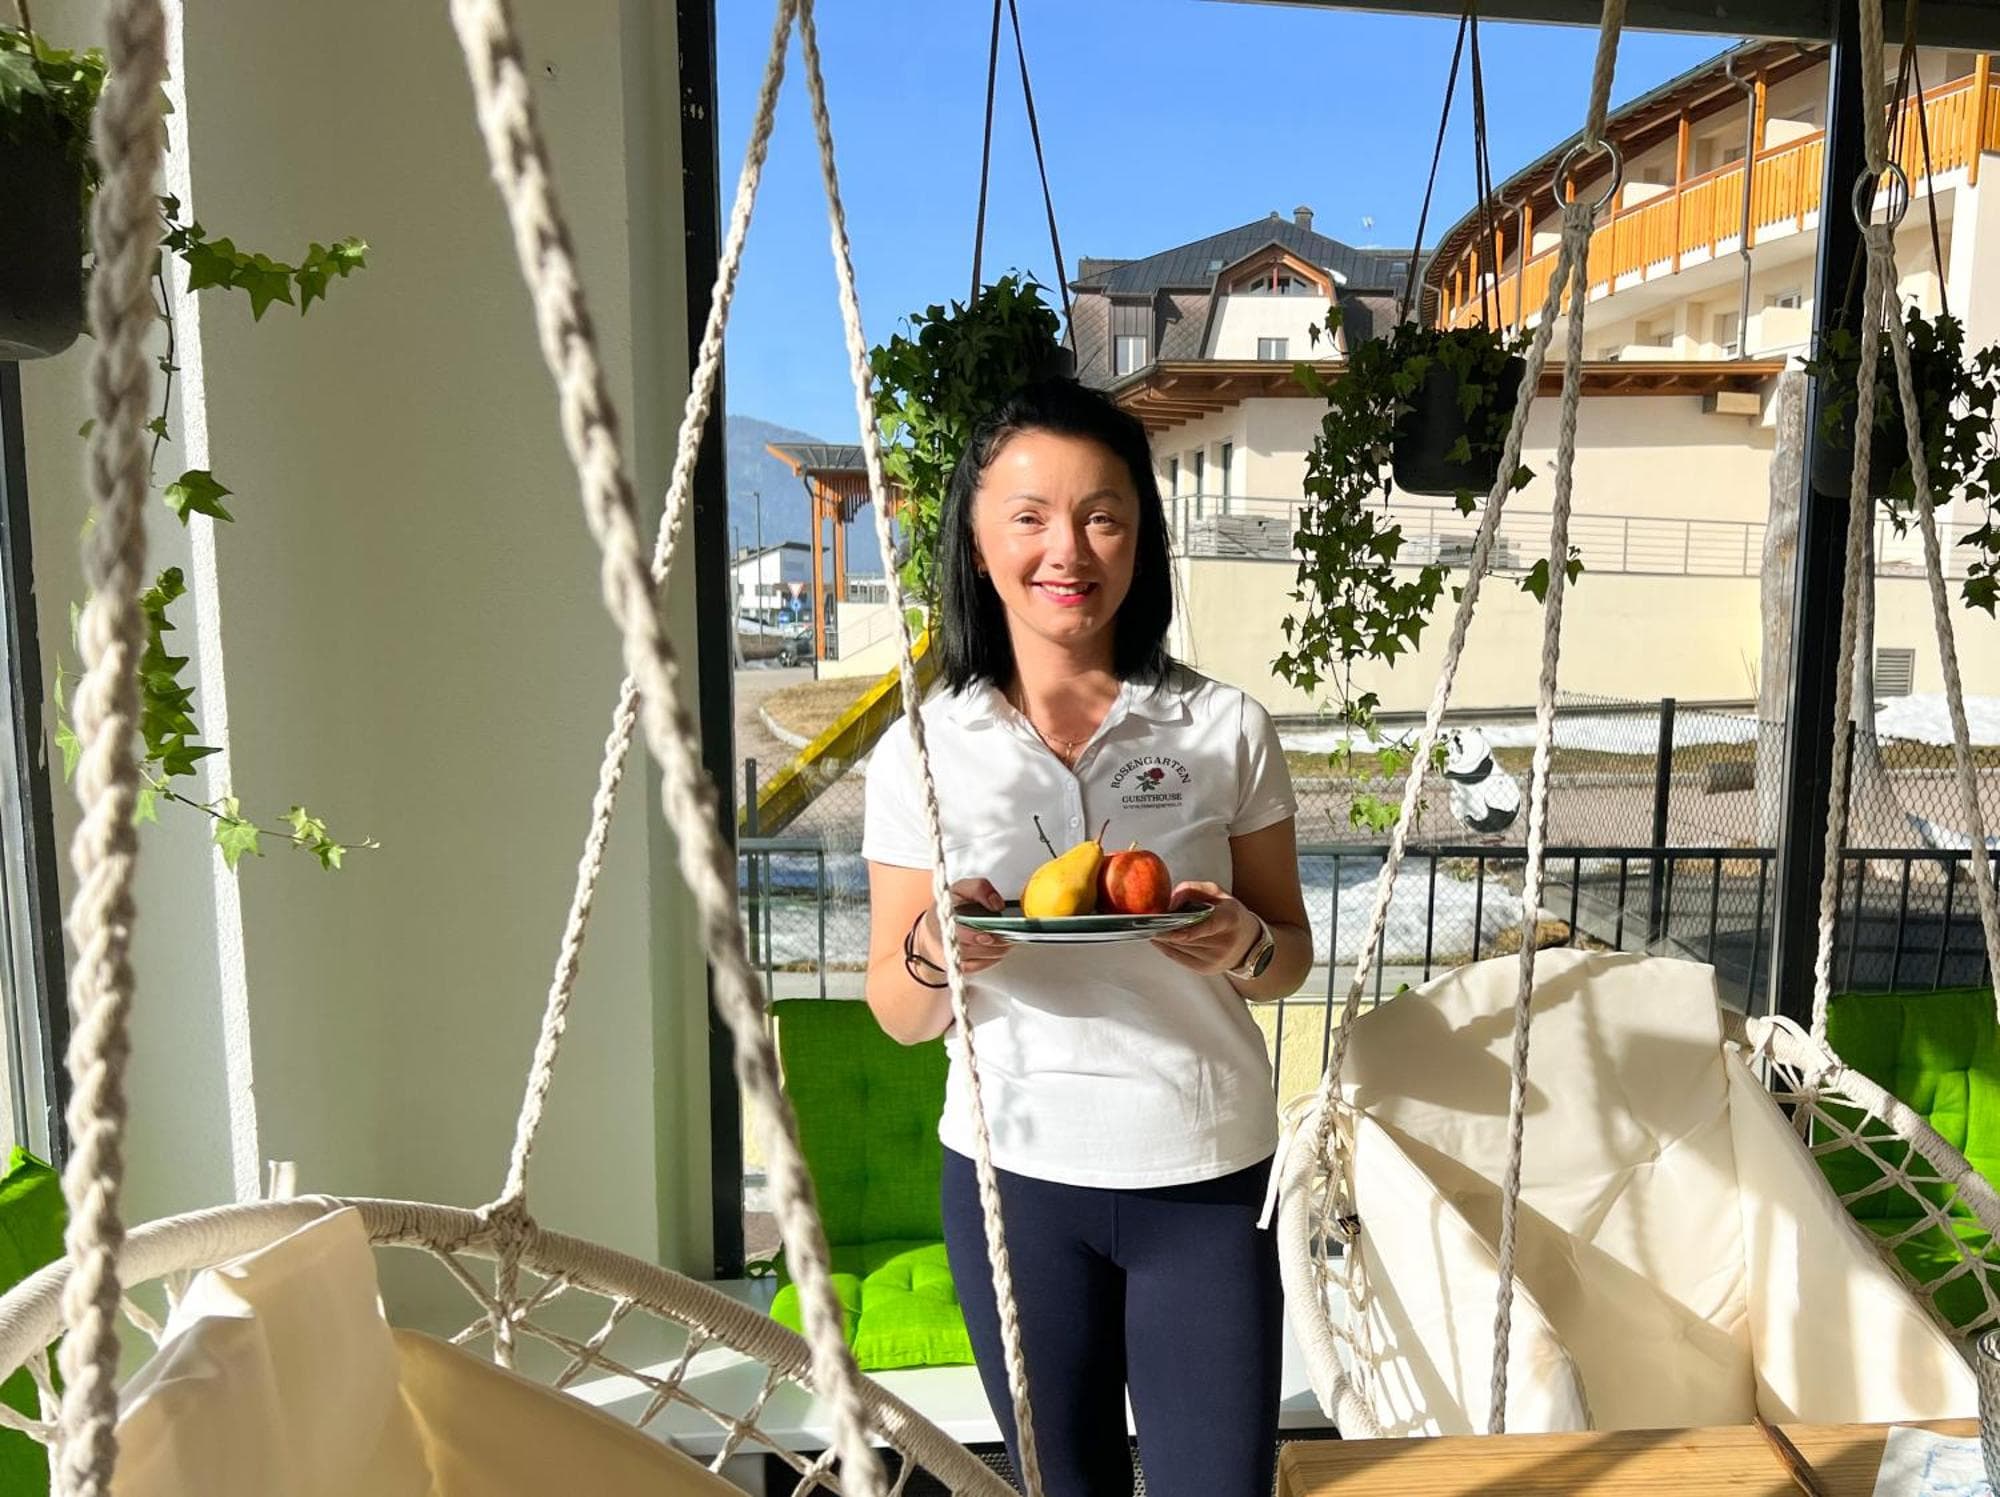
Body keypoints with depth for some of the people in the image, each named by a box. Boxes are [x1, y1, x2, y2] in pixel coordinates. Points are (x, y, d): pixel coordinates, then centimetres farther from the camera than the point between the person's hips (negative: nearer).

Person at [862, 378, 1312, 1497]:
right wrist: (935, 952, -21)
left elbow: (1291, 957, 5)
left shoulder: (1228, 730, -5)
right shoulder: (922, 751, -5)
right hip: (1012, 1172, 1)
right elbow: (902, 1018, 1)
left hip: (1208, 1174, 0)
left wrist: (1244, 946, -17)